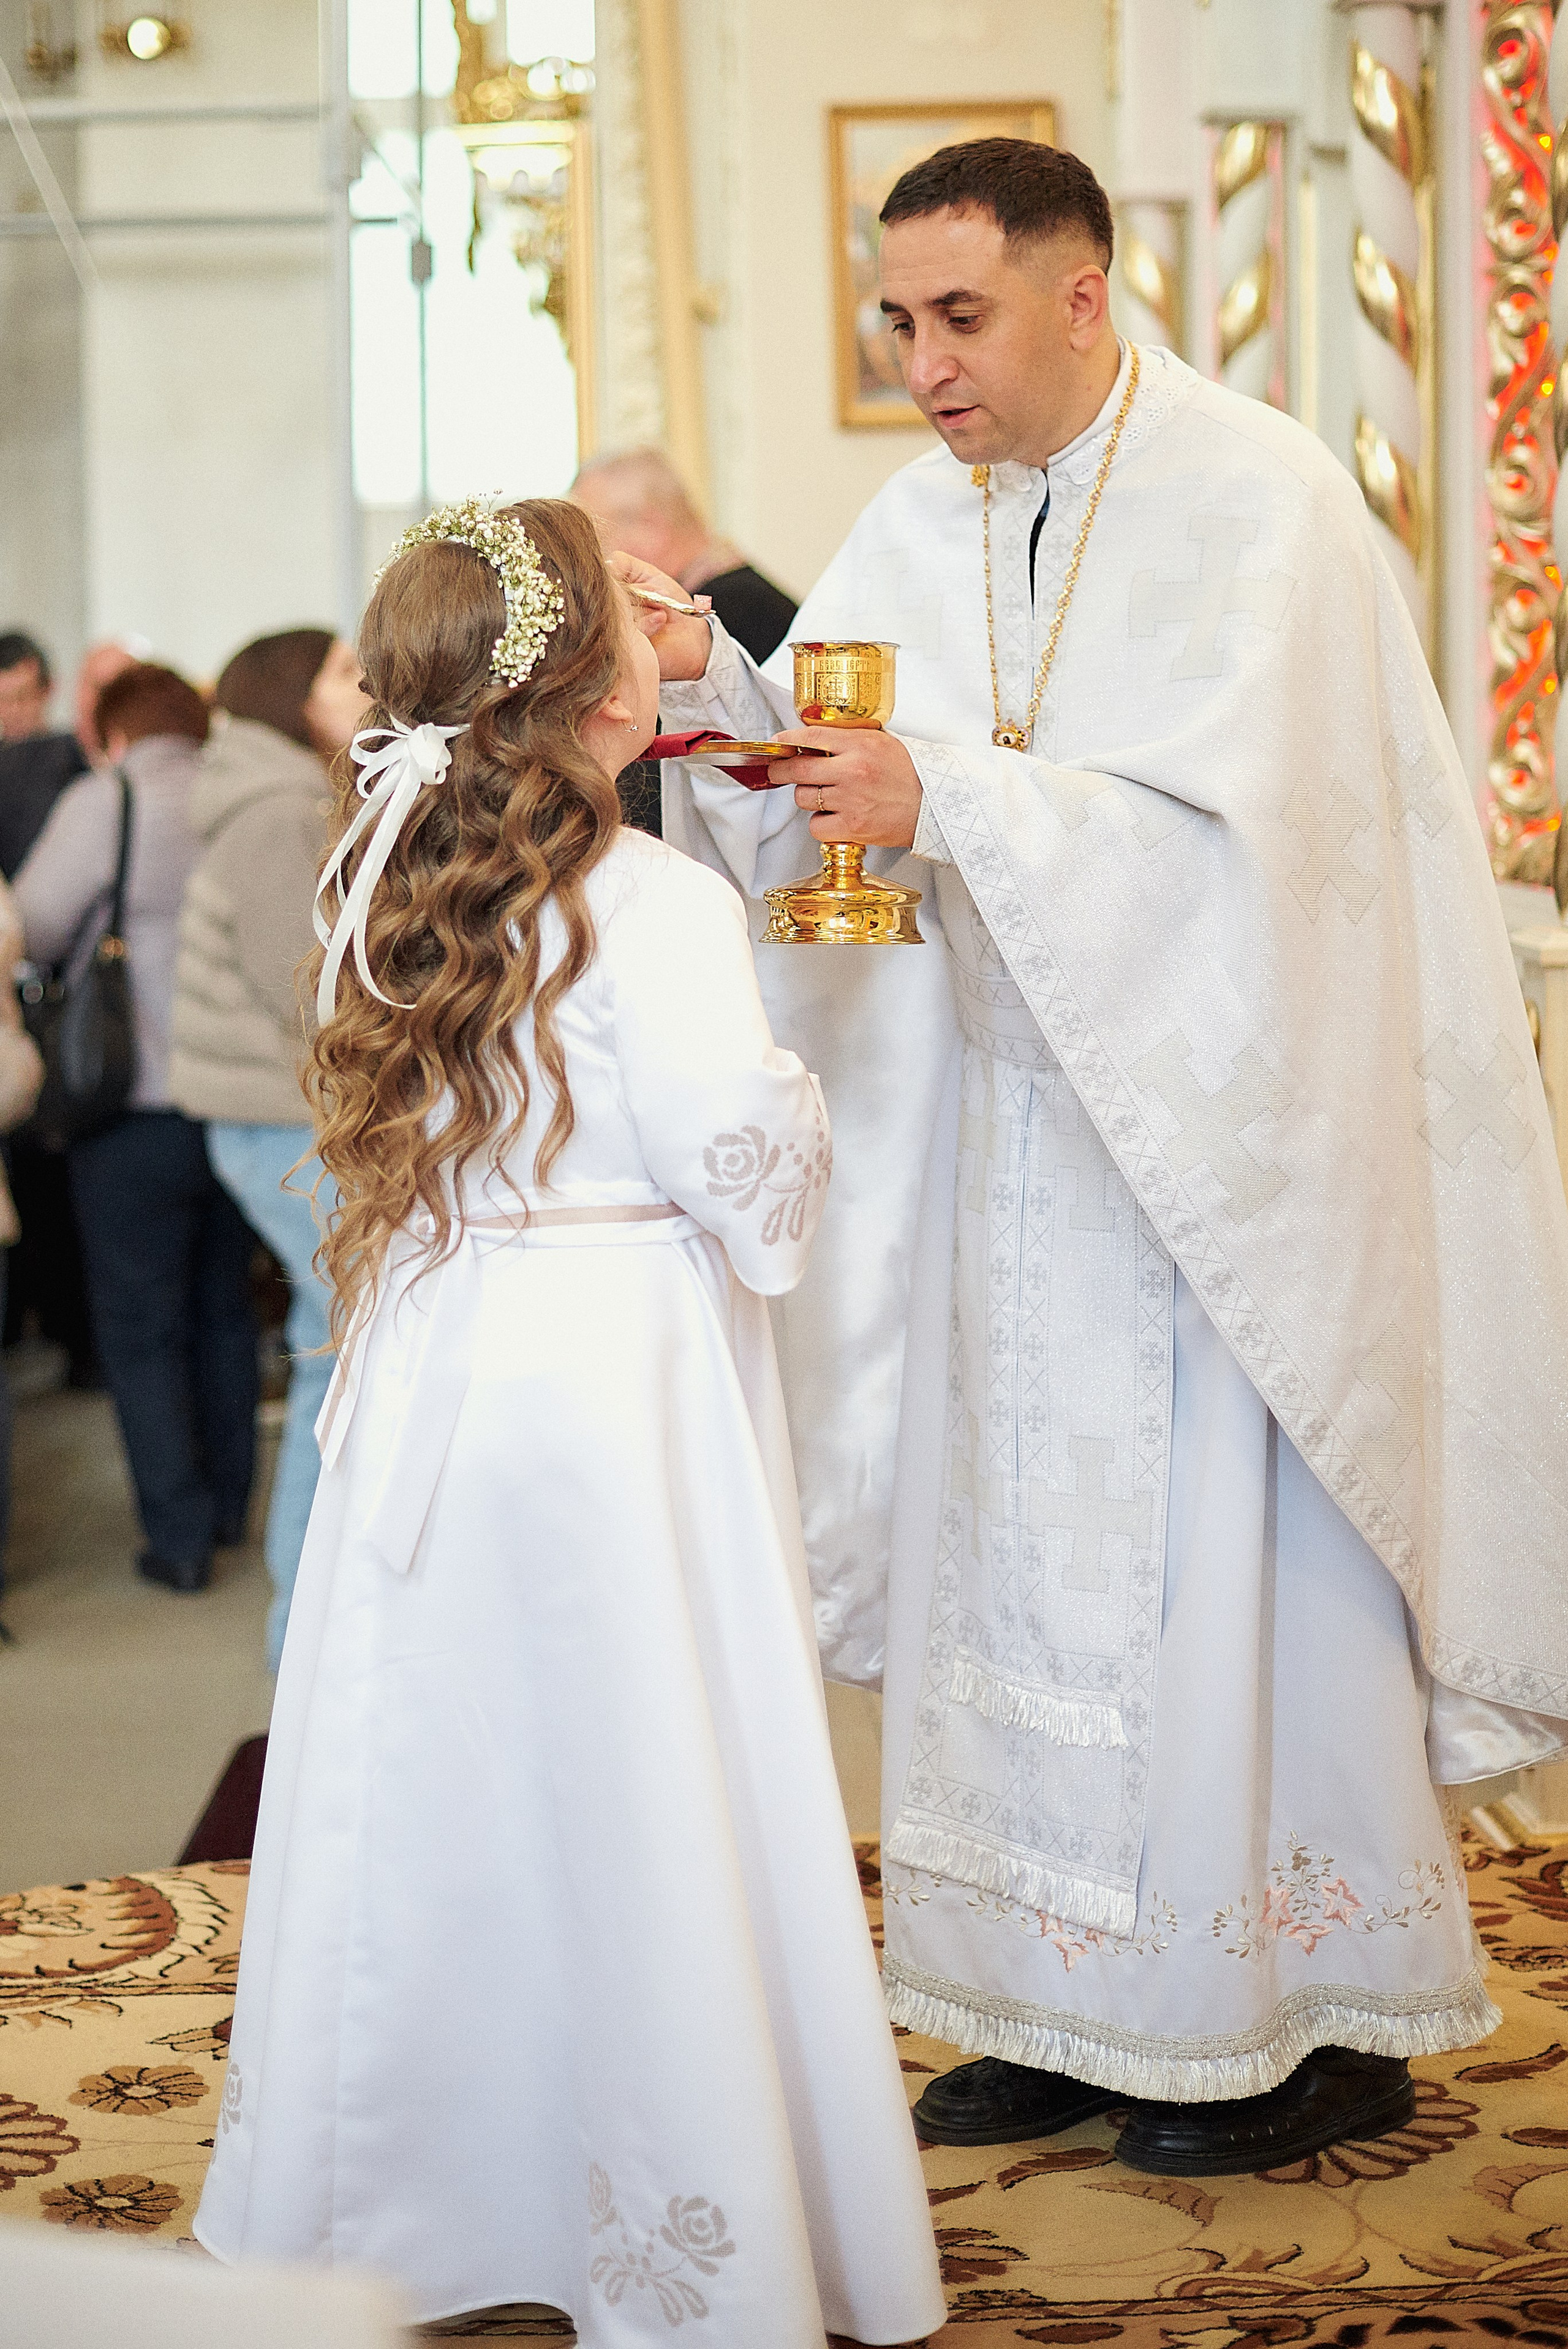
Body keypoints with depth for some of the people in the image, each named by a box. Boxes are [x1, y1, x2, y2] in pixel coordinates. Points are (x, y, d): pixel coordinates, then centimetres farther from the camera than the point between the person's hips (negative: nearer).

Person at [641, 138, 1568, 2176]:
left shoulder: (1253, 500, -12)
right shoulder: (926, 521, 9)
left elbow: (1237, 833, -22)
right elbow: (817, 796, 5)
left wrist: (953, 804, -30)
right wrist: (712, 688, -14)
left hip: (1219, 1126, -6)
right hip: (1014, 1134, 7)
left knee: (1230, 1553, -1)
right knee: (1023, 1548, 8)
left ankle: (1324, 2017, 15)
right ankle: (1077, 2005, 21)